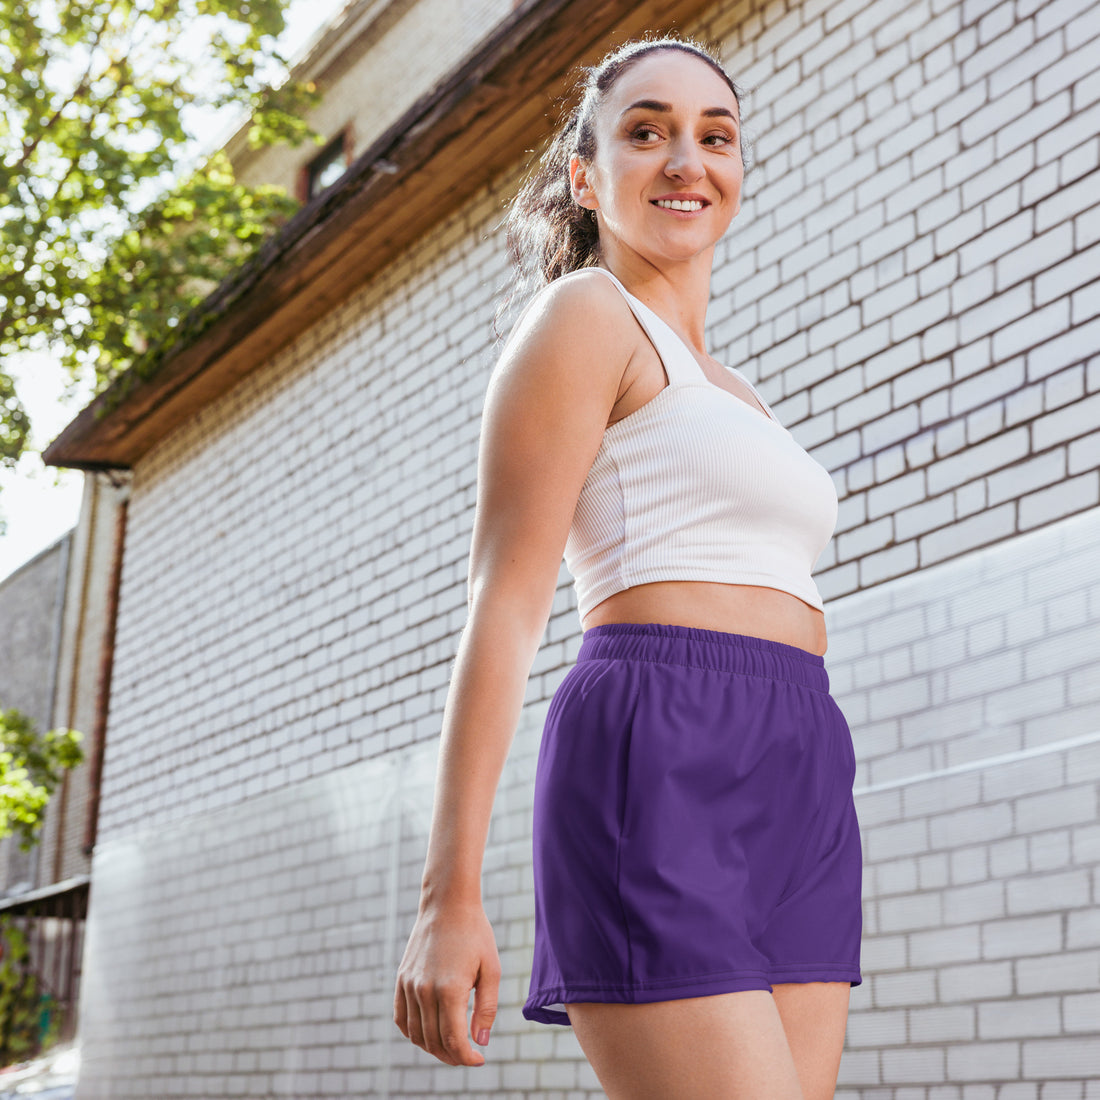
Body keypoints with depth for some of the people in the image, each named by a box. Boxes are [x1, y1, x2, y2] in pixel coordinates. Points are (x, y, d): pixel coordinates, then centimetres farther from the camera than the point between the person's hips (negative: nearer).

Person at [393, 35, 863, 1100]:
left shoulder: (732, 397, 27)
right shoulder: (583, 314, 2)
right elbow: (504, 605, -7)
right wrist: (449, 896, -15)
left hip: (797, 805, 8)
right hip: (659, 775, -8)